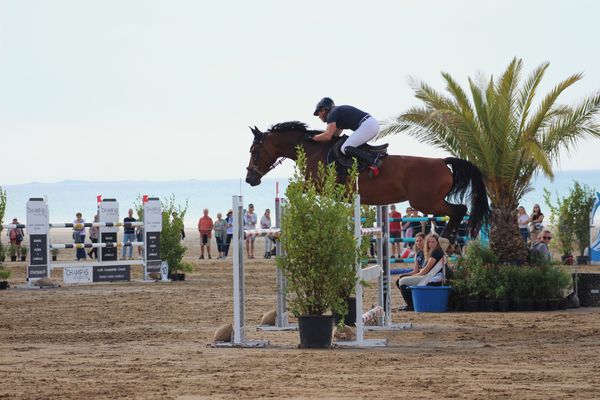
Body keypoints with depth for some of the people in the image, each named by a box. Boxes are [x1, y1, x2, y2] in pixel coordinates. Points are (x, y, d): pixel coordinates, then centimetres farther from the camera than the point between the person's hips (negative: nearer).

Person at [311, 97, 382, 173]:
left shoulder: (332, 113, -1)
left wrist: (314, 138, 5)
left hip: (367, 125, -10)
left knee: (345, 148, -13)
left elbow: (327, 136, -10)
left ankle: (373, 162, -22)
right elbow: (336, 135, 32)